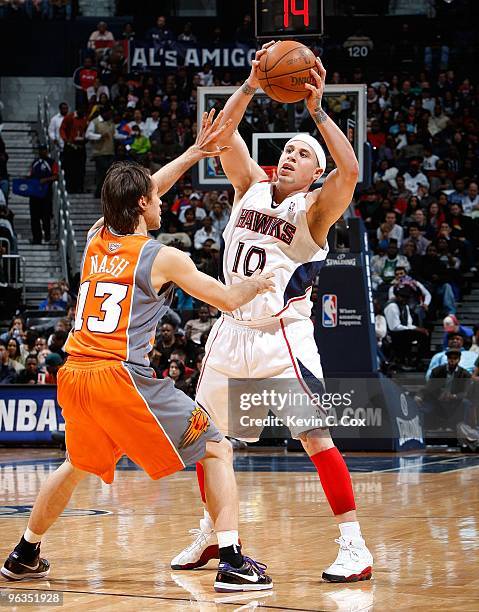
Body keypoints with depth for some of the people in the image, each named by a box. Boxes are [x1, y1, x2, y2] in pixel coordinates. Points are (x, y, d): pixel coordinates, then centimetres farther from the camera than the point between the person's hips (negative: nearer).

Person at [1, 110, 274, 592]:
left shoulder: (95, 238, 13)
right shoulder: (163, 258, -2)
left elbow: (137, 194, 31)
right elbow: (227, 300, 9)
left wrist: (193, 154, 35)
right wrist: (255, 285, 30)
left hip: (73, 376, 6)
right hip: (122, 376, -6)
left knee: (78, 465, 32)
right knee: (216, 449, 3)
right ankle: (232, 562, -8)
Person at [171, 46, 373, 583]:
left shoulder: (314, 209, -7)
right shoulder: (251, 186, 6)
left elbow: (350, 173, -27)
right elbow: (223, 133, -5)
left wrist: (317, 111, -30)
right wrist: (252, 85, -18)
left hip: (283, 337, -6)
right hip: (233, 331, 6)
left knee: (315, 437, -14)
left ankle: (354, 547, -10)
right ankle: (210, 535, 30)